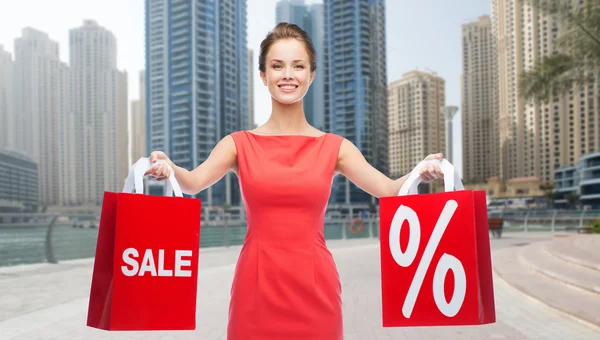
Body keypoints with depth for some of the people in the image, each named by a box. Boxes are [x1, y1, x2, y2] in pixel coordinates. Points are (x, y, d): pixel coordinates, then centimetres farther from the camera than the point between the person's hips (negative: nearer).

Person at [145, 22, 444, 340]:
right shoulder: (239, 144, 3)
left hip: (315, 285, 1)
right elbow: (193, 182, -13)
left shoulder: (334, 146, 4)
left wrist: (419, 174, -27)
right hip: (257, 283, 0)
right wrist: (168, 168, -34)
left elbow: (388, 190, -7)